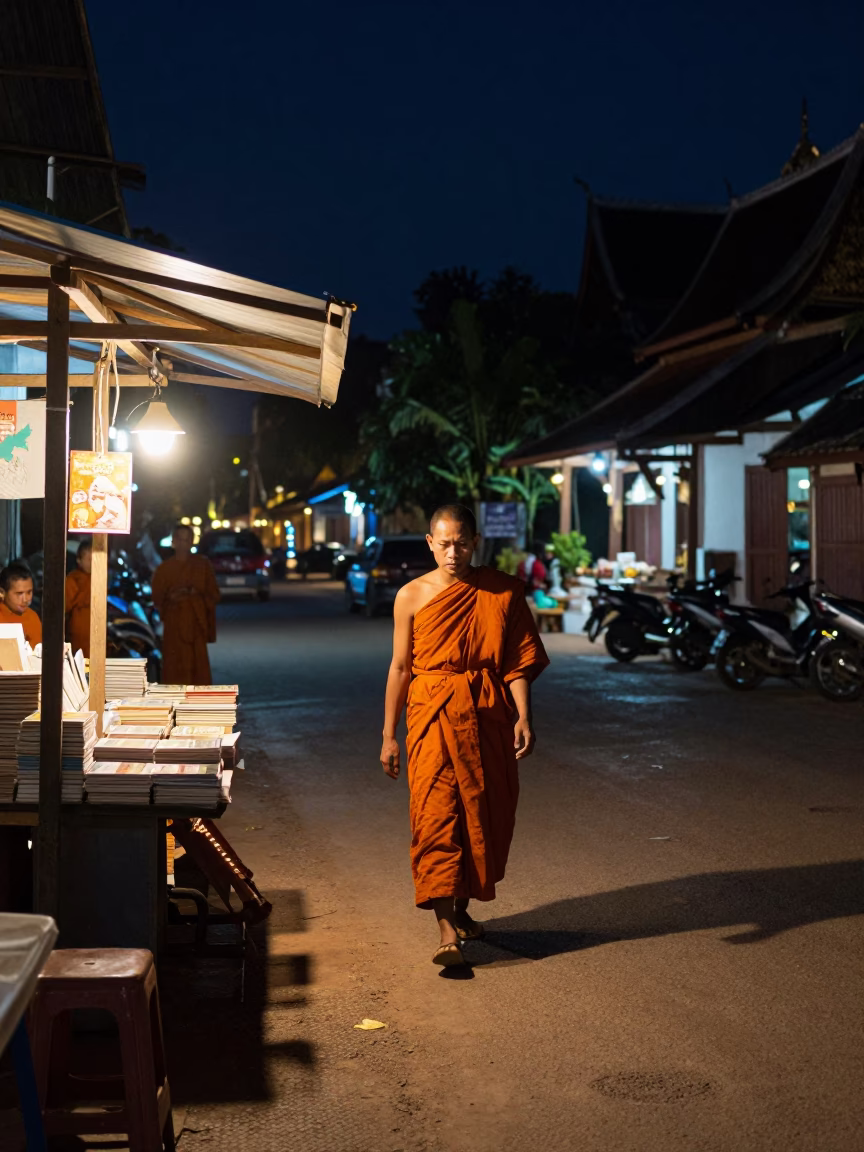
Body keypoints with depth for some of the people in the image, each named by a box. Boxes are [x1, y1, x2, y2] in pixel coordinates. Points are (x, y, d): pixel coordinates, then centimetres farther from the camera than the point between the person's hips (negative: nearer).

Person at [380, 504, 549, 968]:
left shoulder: (503, 591, 2)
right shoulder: (412, 596, 1)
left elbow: (519, 660, 2)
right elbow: (401, 667, 5)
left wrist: (522, 717, -10)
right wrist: (389, 735, 5)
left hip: (487, 716, 2)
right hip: (433, 716, -2)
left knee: (484, 815, 9)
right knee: (436, 815, -10)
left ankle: (462, 907, 31)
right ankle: (447, 930, -11)